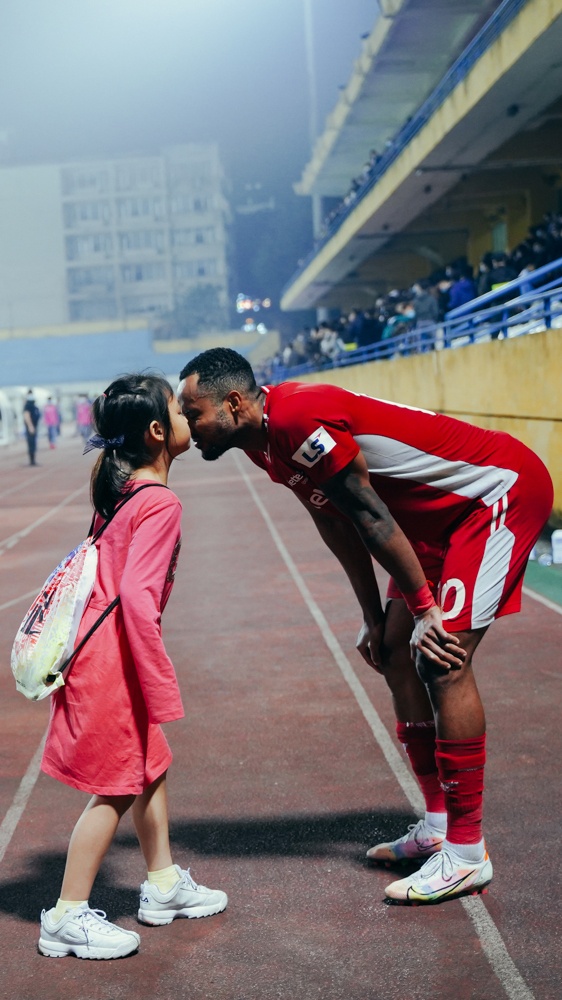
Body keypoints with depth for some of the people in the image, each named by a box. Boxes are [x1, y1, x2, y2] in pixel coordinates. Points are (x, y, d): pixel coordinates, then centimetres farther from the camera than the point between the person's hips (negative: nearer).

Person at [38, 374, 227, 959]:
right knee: (117, 786, 2)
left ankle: (163, 884, 33)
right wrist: (160, 685, -22)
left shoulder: (121, 486, 9)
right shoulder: (160, 503, -19)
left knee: (151, 764, 20)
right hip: (112, 655, -9)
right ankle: (68, 918, 11)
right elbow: (137, 594, -26)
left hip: (103, 644, 9)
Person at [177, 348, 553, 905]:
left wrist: (425, 609, -16)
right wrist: (374, 617, 12)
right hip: (442, 513, 10)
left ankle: (466, 854, -6)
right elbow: (336, 524, 11)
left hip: (503, 488, -10)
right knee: (396, 652, 10)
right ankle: (439, 825, 20)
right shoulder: (263, 441, 3)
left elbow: (371, 517, -23)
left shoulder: (297, 418, -28)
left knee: (443, 660, -15)